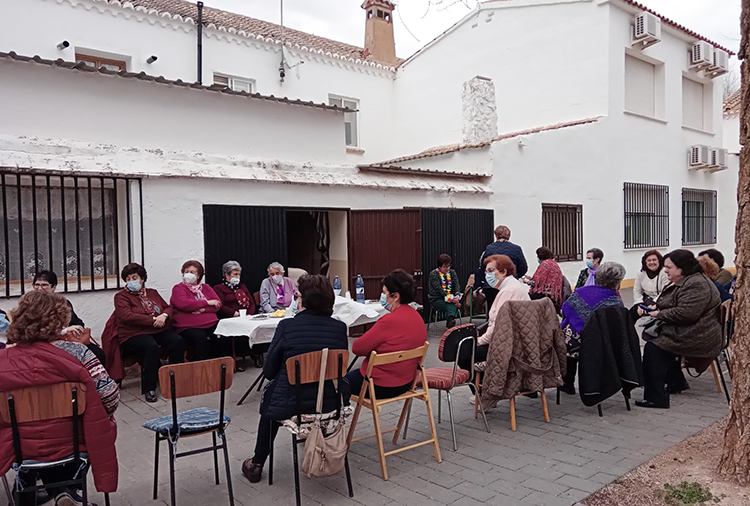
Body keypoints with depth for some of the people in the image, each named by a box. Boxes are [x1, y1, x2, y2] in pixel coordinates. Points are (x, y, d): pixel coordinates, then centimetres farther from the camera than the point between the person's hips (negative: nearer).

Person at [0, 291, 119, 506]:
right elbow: (110, 395, -21)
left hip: (18, 447, 3)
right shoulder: (75, 352, -20)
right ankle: (67, 489, 26)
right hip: (69, 442, -2)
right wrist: (102, 418, 1)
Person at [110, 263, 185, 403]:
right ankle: (149, 388, -25)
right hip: (134, 333, -5)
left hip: (159, 330, 5)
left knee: (178, 341, -24)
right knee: (151, 346, -36)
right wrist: (153, 320, -15)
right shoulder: (121, 296, 5)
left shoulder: (152, 293, 21)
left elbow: (168, 307, 17)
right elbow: (127, 316, -11)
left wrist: (164, 316, -9)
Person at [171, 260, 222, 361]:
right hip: (188, 326, -4)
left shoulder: (206, 288, 21)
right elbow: (184, 304, -13)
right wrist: (207, 302, -7)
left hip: (211, 323, 4)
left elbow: (218, 304, 9)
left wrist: (203, 309, -11)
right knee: (201, 338, -35)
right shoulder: (178, 288, 8)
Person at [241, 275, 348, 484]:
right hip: (331, 404, 3)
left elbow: (268, 371, -5)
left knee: (270, 396, 30)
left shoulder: (287, 326, -14)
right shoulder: (339, 328, -7)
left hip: (291, 406, -2)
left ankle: (257, 464, 40)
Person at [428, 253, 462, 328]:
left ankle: (450, 319, -54)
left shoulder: (452, 272, 13)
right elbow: (439, 289, -15)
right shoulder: (433, 274, -5)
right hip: (436, 299, -3)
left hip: (451, 297, 3)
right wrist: (452, 299, -25)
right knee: (452, 305, -33)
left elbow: (457, 285, 2)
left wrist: (457, 295, -20)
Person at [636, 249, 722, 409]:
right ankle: (676, 383, 30)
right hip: (685, 332, 11)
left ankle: (656, 398, -14)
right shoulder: (681, 282, 14)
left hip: (697, 338, -11)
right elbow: (666, 304, 24)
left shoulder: (696, 285, -21)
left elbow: (685, 313, -31)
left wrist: (659, 314, -18)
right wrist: (653, 307, 4)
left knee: (652, 348, -15)